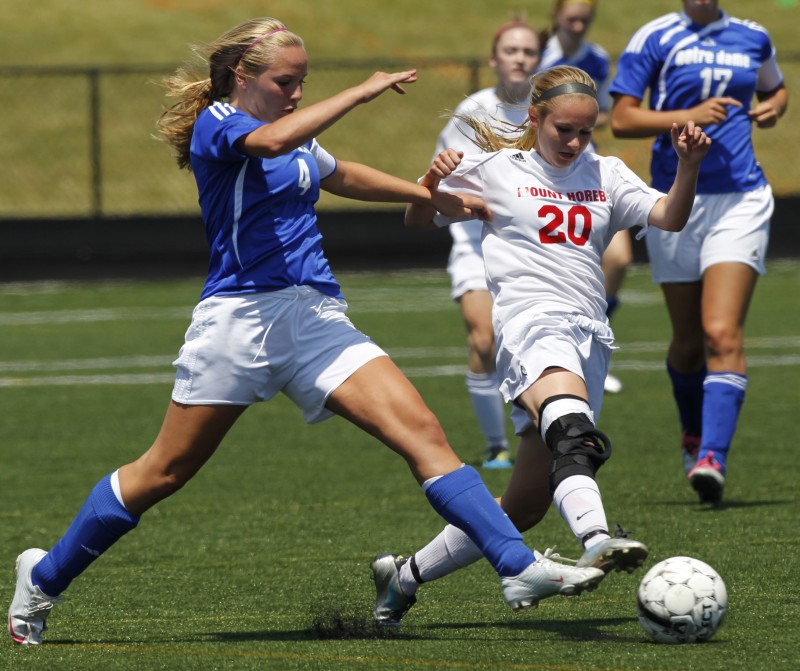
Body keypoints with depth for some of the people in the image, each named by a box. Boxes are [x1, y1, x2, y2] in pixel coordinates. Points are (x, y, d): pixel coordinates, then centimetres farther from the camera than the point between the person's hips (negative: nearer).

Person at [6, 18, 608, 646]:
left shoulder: (299, 145, 18)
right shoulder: (215, 125, -5)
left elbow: (340, 175, 40)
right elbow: (270, 141, -28)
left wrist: (433, 196, 46)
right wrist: (361, 92, -23)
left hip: (317, 318, 6)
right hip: (239, 317, -6)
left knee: (423, 433, -11)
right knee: (164, 473, 2)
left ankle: (520, 568, -18)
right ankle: (44, 578, 20)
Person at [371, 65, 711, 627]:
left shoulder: (606, 176, 18)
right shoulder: (495, 170, 10)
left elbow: (669, 217, 3)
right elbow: (418, 221, 14)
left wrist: (689, 166, -16)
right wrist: (431, 181, -8)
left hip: (591, 338, 5)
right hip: (531, 323, -5)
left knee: (526, 505, 6)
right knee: (571, 428, -38)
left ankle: (406, 576, 23)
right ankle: (596, 539, -64)